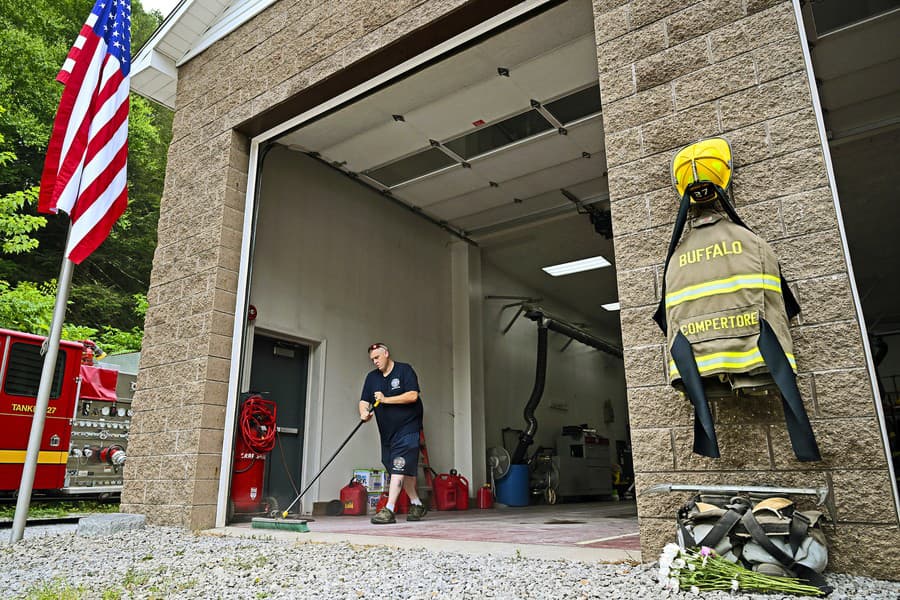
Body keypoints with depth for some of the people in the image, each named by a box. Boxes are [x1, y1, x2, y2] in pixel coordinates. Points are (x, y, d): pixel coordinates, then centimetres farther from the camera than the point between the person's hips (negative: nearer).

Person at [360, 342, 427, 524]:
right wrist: (364, 412, -20)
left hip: (407, 429, -6)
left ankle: (389, 510, -14)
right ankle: (417, 505, 26)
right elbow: (364, 401, 3)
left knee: (399, 468, -13)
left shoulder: (404, 370, -5)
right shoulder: (372, 377, 12)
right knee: (404, 471, 13)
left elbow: (413, 395, -16)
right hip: (386, 432, 7)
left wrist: (385, 399, -17)